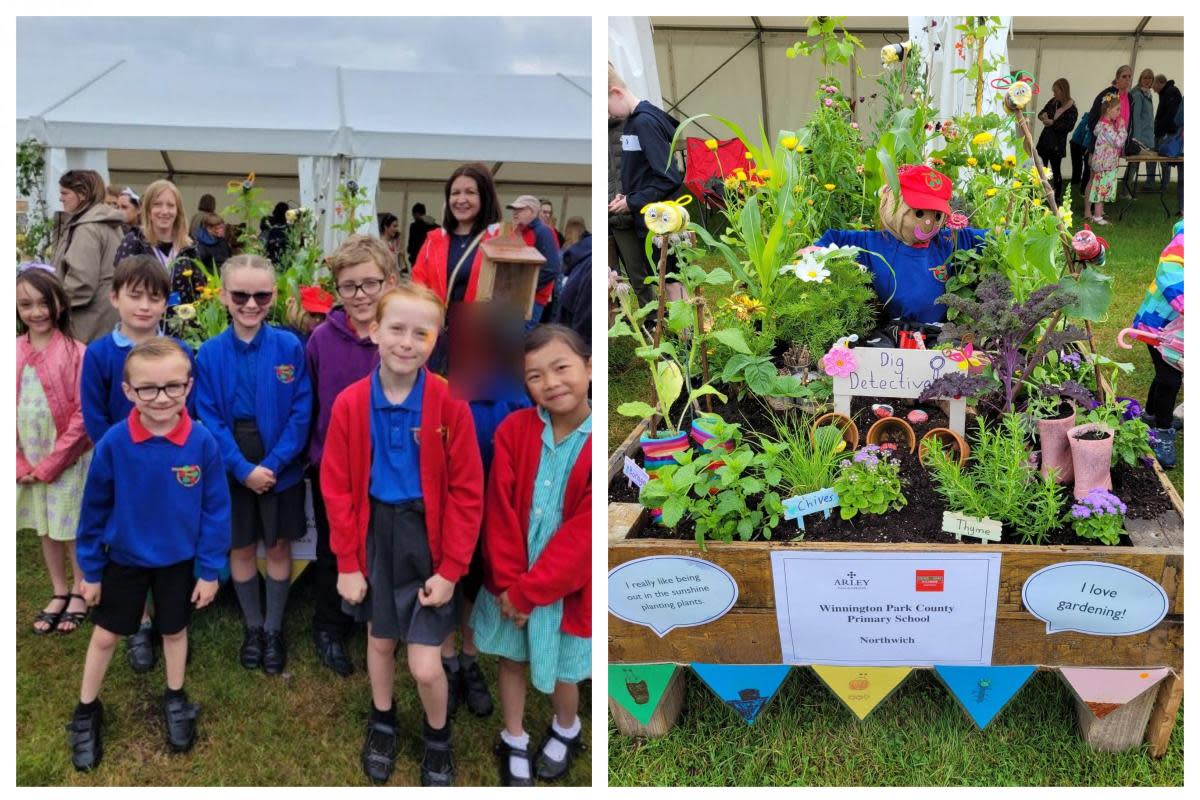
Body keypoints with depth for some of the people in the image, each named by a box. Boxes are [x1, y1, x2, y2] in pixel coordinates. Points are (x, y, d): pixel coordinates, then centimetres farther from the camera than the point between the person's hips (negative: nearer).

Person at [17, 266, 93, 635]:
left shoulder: (75, 353, -14)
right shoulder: (15, 353, 0)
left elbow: (83, 415, -15)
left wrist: (51, 464, -14)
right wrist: (20, 463, -4)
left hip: (68, 461, -5)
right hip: (29, 462, 5)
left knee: (73, 530, 7)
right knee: (44, 528, 17)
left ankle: (79, 594, 26)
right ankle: (58, 593, 32)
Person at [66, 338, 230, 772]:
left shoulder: (203, 442, -23)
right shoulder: (113, 443, -22)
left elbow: (215, 510, -12)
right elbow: (94, 510, -9)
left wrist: (209, 569, -8)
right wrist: (90, 570, -1)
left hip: (179, 561, 0)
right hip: (123, 558, 0)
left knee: (175, 631, 20)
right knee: (105, 635, 16)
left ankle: (175, 700, 43)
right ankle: (86, 711, 38)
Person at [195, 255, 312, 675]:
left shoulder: (288, 346, -9)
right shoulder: (210, 353, -5)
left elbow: (301, 412, -10)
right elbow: (208, 418, -7)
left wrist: (273, 463, -17)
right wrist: (242, 467, -15)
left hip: (280, 468, -1)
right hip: (233, 470, 1)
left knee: (278, 546, 11)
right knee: (241, 547, 13)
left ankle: (274, 628, 28)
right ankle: (252, 627, 32)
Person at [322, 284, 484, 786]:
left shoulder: (450, 405, -16)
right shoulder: (349, 404, -11)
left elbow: (467, 493, -11)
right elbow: (337, 489, -3)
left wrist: (451, 568, -11)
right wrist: (347, 563, -4)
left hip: (429, 539, -2)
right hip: (376, 533, 2)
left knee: (425, 666, -1)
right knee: (379, 641, 22)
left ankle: (438, 737, 31)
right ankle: (382, 723, 49)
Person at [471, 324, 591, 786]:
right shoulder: (514, 429, -9)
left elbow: (582, 533, -19)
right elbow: (500, 509, -9)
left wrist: (528, 589, -18)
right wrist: (508, 582, -15)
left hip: (565, 586, -2)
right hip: (510, 582, 2)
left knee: (559, 673, 16)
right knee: (511, 659, 19)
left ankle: (567, 731, 48)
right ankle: (513, 741, 43)